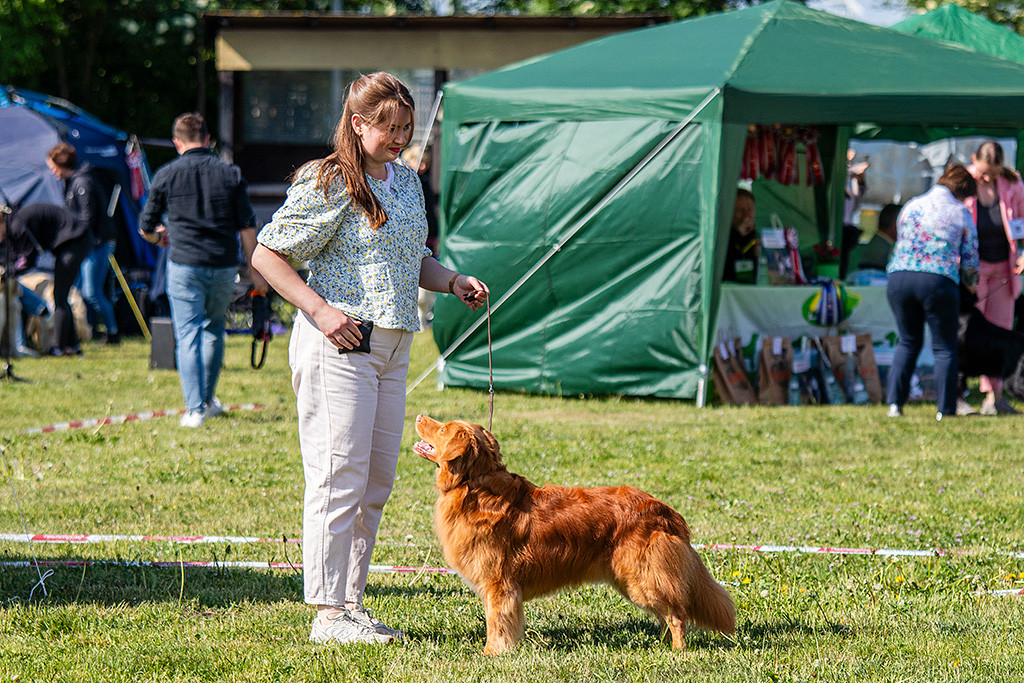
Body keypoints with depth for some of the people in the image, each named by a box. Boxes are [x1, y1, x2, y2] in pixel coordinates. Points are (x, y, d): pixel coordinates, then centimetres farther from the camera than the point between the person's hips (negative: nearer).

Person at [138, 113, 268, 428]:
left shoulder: (166, 175, -1)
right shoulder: (230, 174, 2)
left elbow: (146, 228, 8)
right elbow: (247, 227, 3)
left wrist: (159, 235, 31)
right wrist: (253, 268, 11)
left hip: (184, 263, -2)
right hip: (224, 265, 2)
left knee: (188, 336, 1)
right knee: (214, 330, 20)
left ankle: (195, 408, -7)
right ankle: (208, 400, 28)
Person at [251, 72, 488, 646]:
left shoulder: (407, 180, 15)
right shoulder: (327, 184, -9)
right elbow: (267, 256, -8)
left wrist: (454, 282, 8)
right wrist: (320, 309, -17)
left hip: (392, 348, 8)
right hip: (339, 344, -8)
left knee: (377, 483, 10)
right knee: (340, 479, -7)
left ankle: (352, 603, 19)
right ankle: (329, 613, -2)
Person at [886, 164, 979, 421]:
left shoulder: (911, 205, 16)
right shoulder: (961, 213, 5)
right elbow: (970, 262, 5)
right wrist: (971, 283, 25)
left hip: (899, 277, 4)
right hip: (939, 282, -4)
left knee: (908, 342, 20)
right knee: (945, 348, 9)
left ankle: (894, 402, 8)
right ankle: (945, 410, 5)